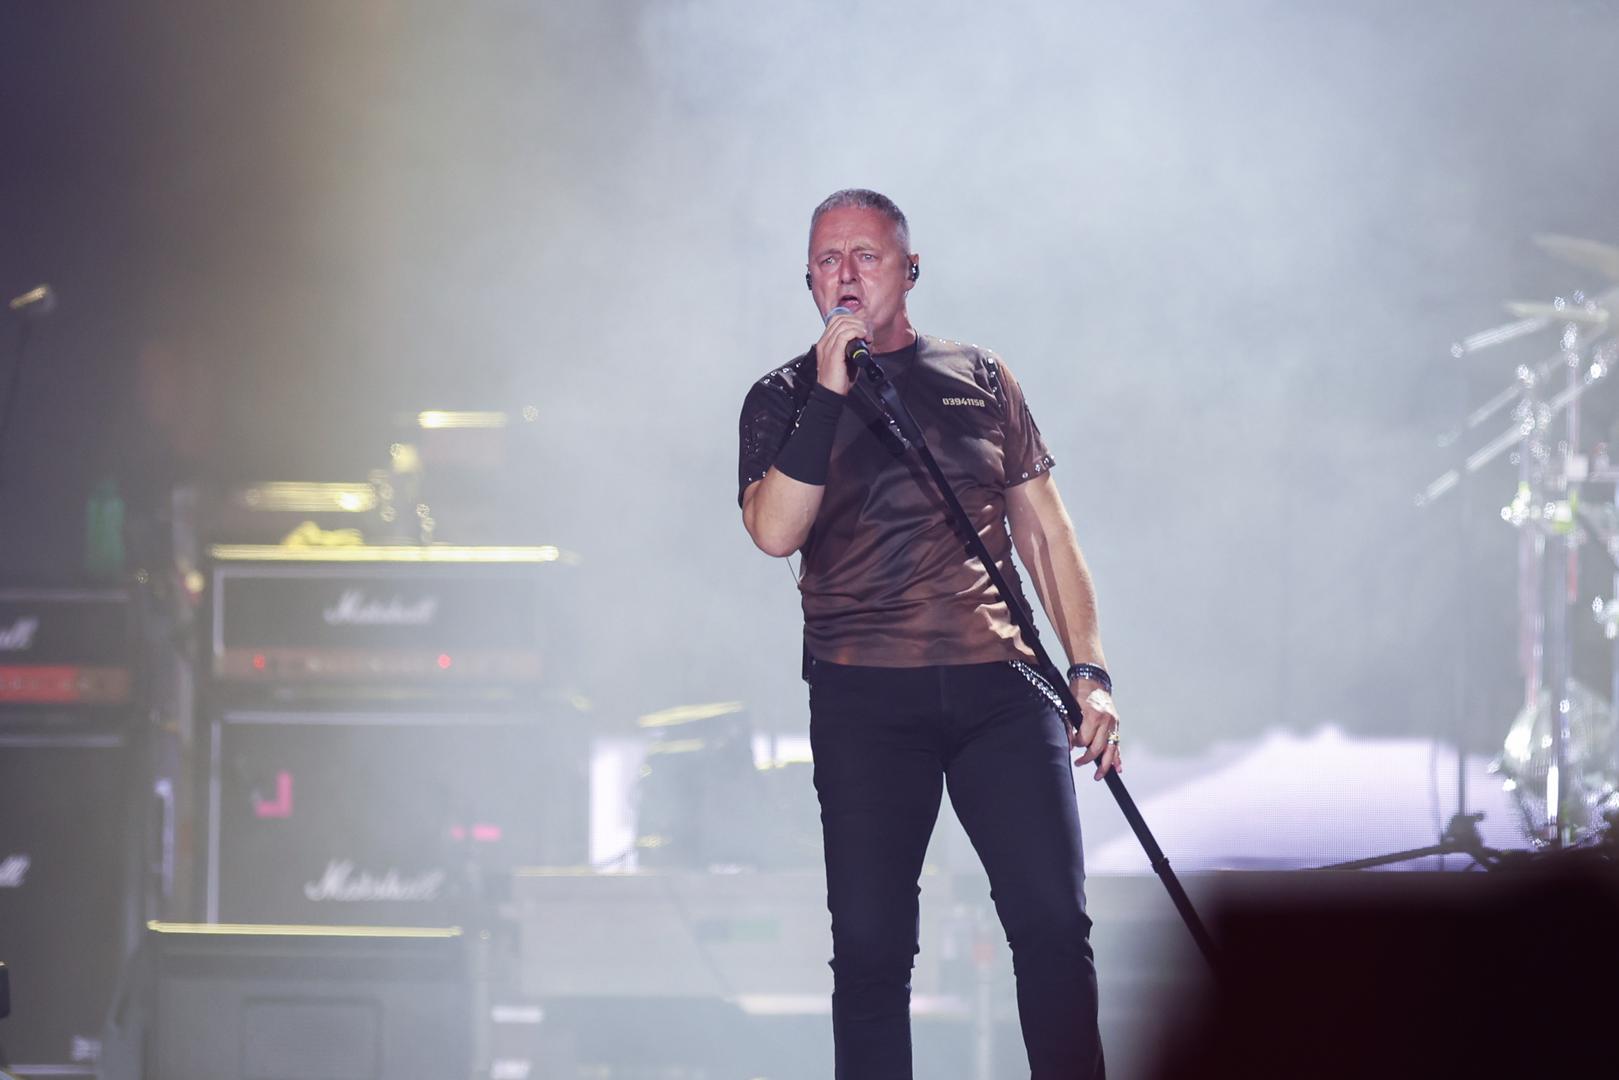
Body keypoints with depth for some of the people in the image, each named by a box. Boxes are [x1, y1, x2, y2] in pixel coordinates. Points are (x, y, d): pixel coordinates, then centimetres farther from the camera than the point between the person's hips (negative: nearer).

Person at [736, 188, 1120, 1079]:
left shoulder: (979, 378, 15)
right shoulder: (784, 400, 9)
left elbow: (1044, 530, 15)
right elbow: (775, 531, -9)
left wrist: (1090, 672, 6)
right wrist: (831, 395, -13)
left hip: (1000, 686, 1)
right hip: (865, 697, -1)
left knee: (1055, 923, -8)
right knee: (871, 943, -5)